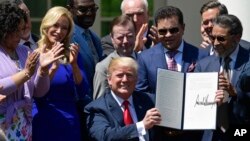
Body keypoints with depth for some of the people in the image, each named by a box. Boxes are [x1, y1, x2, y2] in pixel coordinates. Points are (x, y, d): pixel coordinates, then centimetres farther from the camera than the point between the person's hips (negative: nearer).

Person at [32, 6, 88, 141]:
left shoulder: (70, 55, 5)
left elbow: (82, 90, -2)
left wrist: (74, 64, -17)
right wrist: (53, 68, -25)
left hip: (69, 123, 3)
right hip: (43, 122, -2)